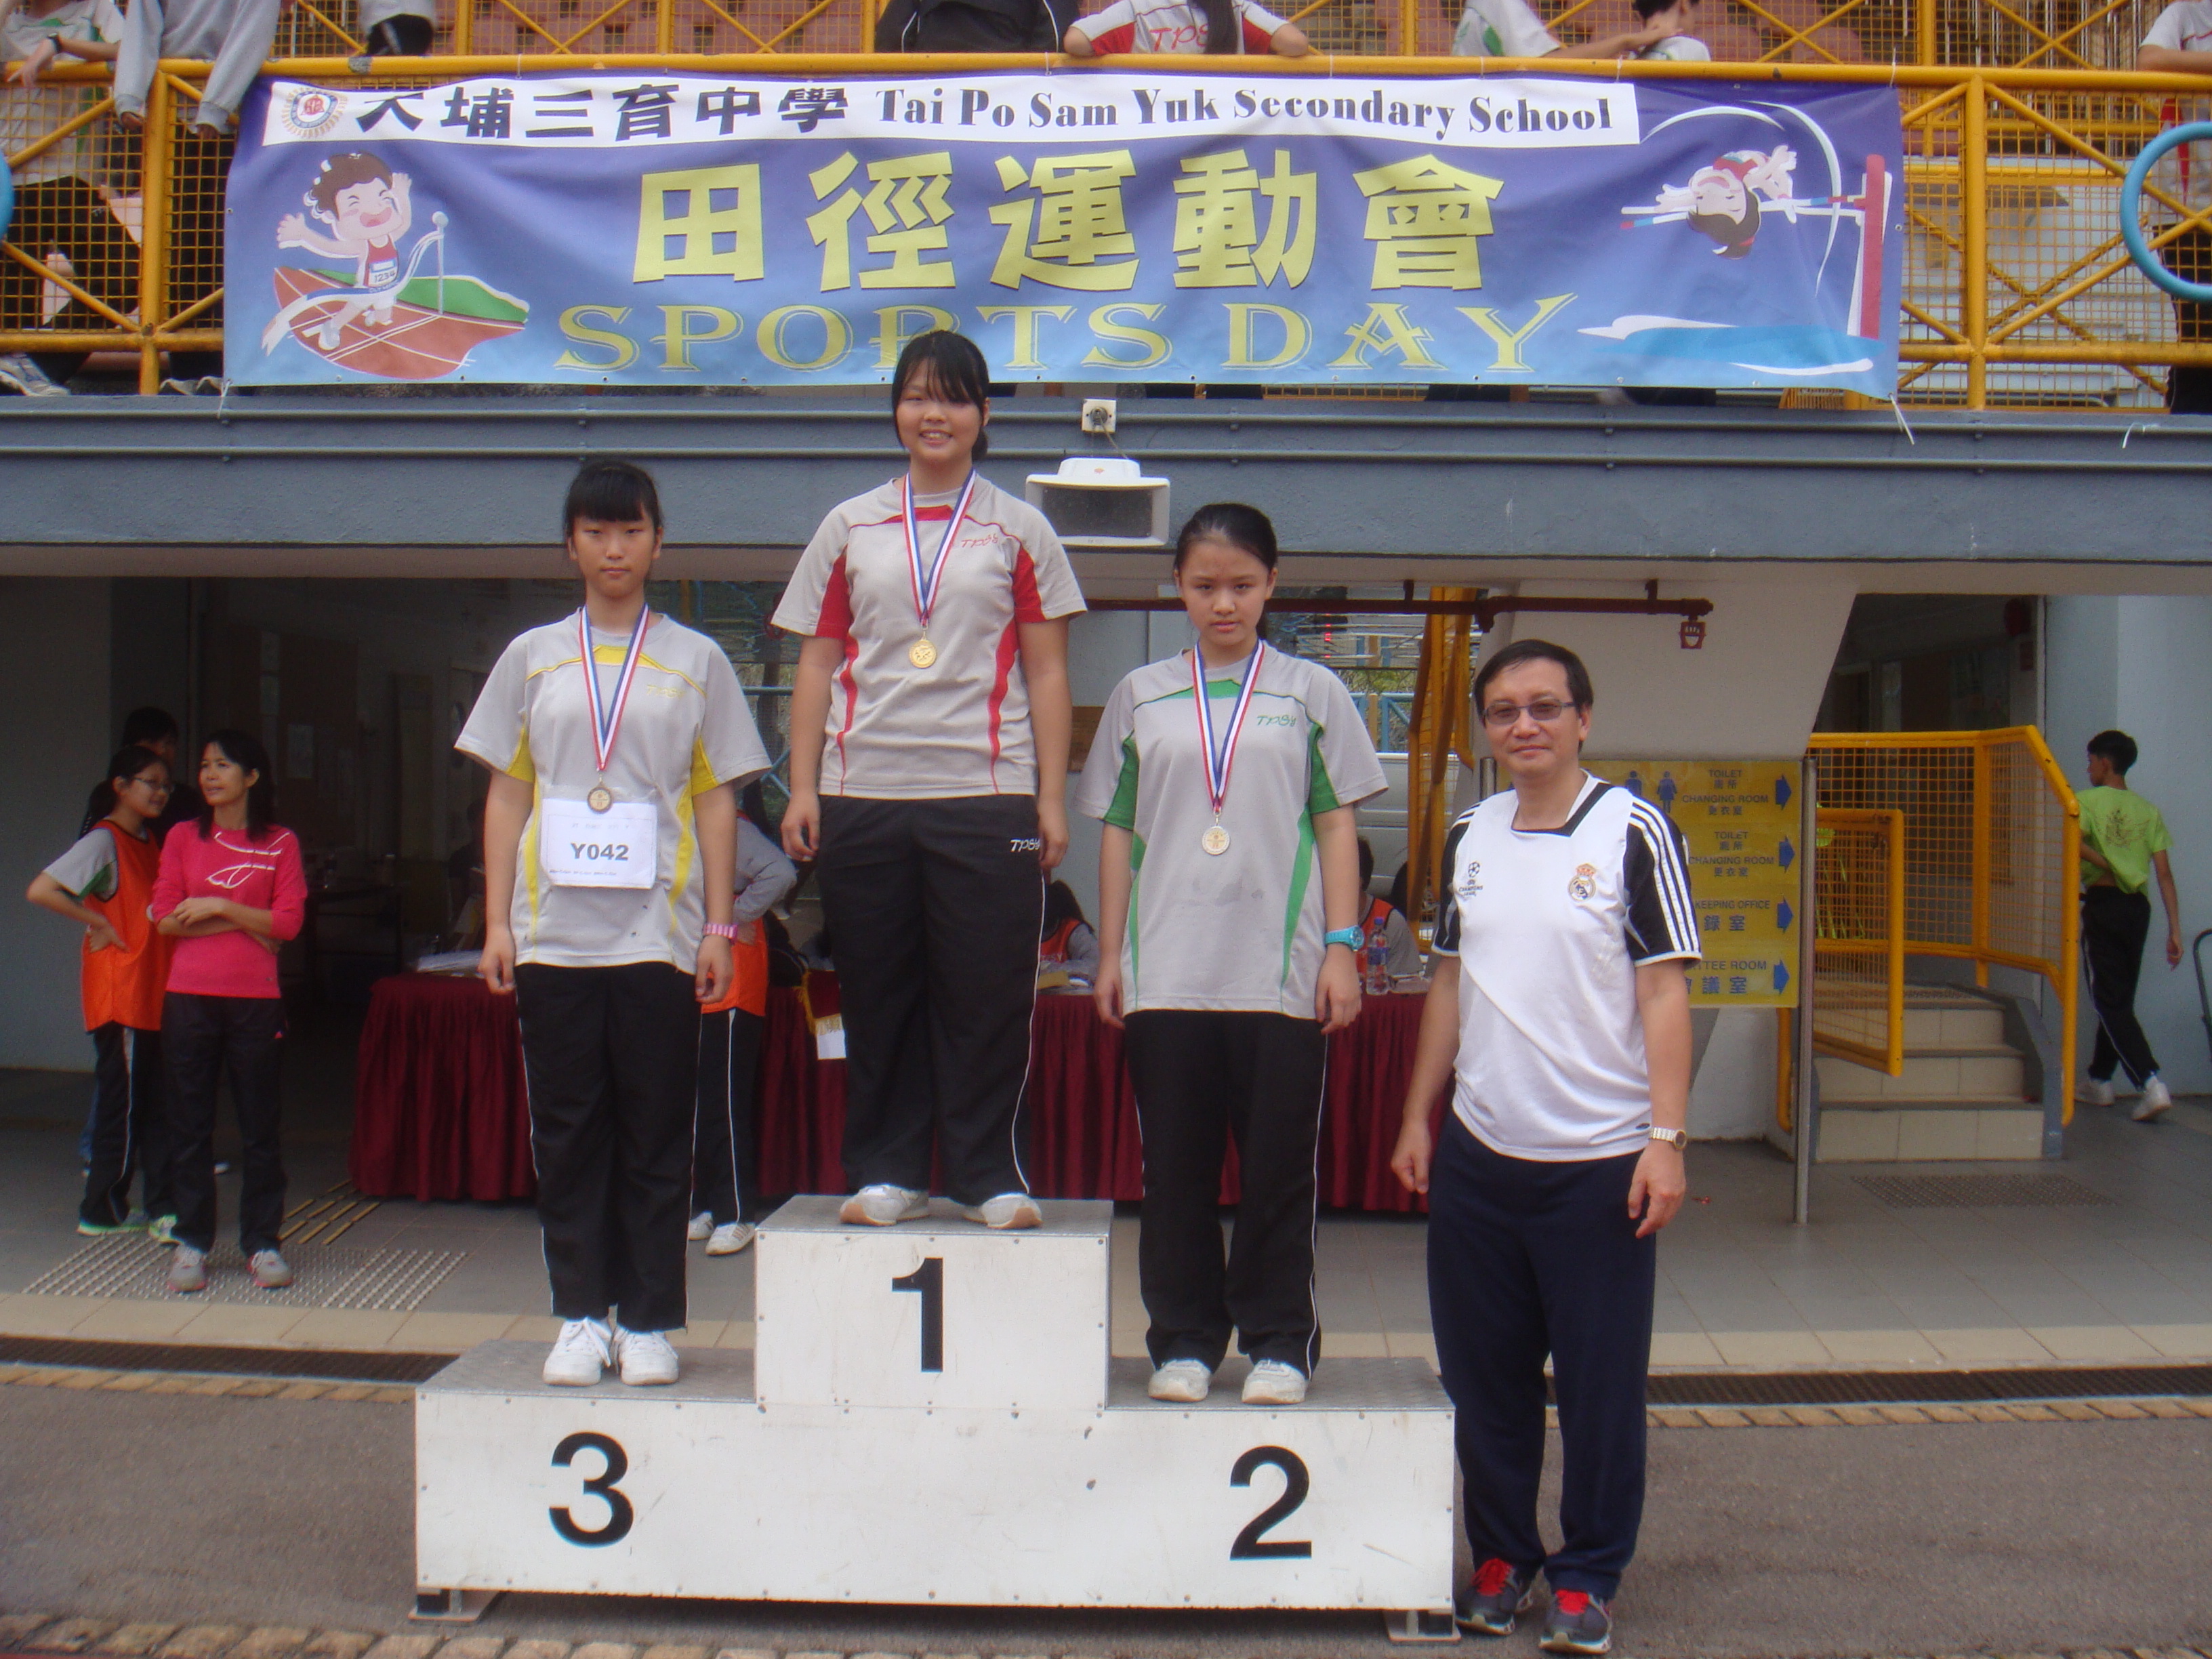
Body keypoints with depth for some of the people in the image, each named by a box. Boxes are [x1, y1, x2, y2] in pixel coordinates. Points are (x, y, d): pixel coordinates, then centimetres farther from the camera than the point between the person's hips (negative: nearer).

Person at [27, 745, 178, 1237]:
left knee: (156, 1104, 8)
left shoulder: (150, 841, 14)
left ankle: (161, 1208, 12)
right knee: (123, 1103, -1)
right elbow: (40, 891, -20)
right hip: (119, 995, -8)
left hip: (153, 994, 8)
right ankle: (103, 1211, 10)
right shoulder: (103, 841, -11)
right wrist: (99, 924, -16)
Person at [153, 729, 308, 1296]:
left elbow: (288, 921, -4)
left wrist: (217, 908, -10)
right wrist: (246, 924, -7)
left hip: (255, 999, -1)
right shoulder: (183, 839, 9)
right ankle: (192, 1243, 13)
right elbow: (166, 917, 0)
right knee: (190, 1125, 4)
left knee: (261, 1125, 2)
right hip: (190, 998, 1)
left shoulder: (280, 844, 5)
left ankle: (262, 1243, 10)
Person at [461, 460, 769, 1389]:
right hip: (554, 932, 1)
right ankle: (581, 1315, 12)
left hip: (660, 932, -1)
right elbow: (506, 794, 11)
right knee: (566, 1129, 3)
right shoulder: (533, 658, 12)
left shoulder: (695, 662, 9)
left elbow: (717, 800, 7)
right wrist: (497, 923, 3)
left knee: (656, 1134, 1)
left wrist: (719, 927, 0)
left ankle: (649, 1321, 9)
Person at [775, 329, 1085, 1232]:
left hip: (986, 794, -1)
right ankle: (886, 1172, 16)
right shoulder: (850, 528, 12)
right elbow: (817, 663, 11)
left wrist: (1052, 797, 0)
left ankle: (989, 1176, 10)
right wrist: (802, 787, 2)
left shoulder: (1019, 531, 9)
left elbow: (1046, 673, 7)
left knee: (987, 995, -1)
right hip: (864, 794, 2)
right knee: (877, 993, 6)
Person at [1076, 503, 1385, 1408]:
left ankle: (1279, 1340, 15)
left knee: (1279, 1163, 2)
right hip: (1166, 972, 2)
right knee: (1176, 1164, 6)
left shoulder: (1310, 692, 7)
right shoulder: (1142, 695, 11)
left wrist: (1341, 948, -1)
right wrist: (1109, 954, 7)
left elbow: (1338, 826, 6)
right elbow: (1117, 830, 12)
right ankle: (1184, 1337, 18)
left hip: (1280, 972, -1)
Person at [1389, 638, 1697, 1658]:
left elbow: (1664, 994, -7)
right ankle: (1500, 1556, 27)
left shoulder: (1633, 833, -5)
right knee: (1485, 1373, 11)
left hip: (1599, 1161, -4)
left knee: (1601, 1380, 3)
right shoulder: (1469, 837, 9)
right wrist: (1418, 1116, 14)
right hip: (1478, 1154, 5)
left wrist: (1666, 1137, -13)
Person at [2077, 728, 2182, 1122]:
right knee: (2121, 998, 17)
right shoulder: (2149, 811, 10)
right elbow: (2164, 874, 5)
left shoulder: (2088, 800, -3)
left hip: (2103, 902, -5)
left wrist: (2106, 866, -11)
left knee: (2111, 1001, -6)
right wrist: (2174, 930, 4)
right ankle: (2099, 1079, 28)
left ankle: (2152, 1084, -21)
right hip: (2139, 908, 5)